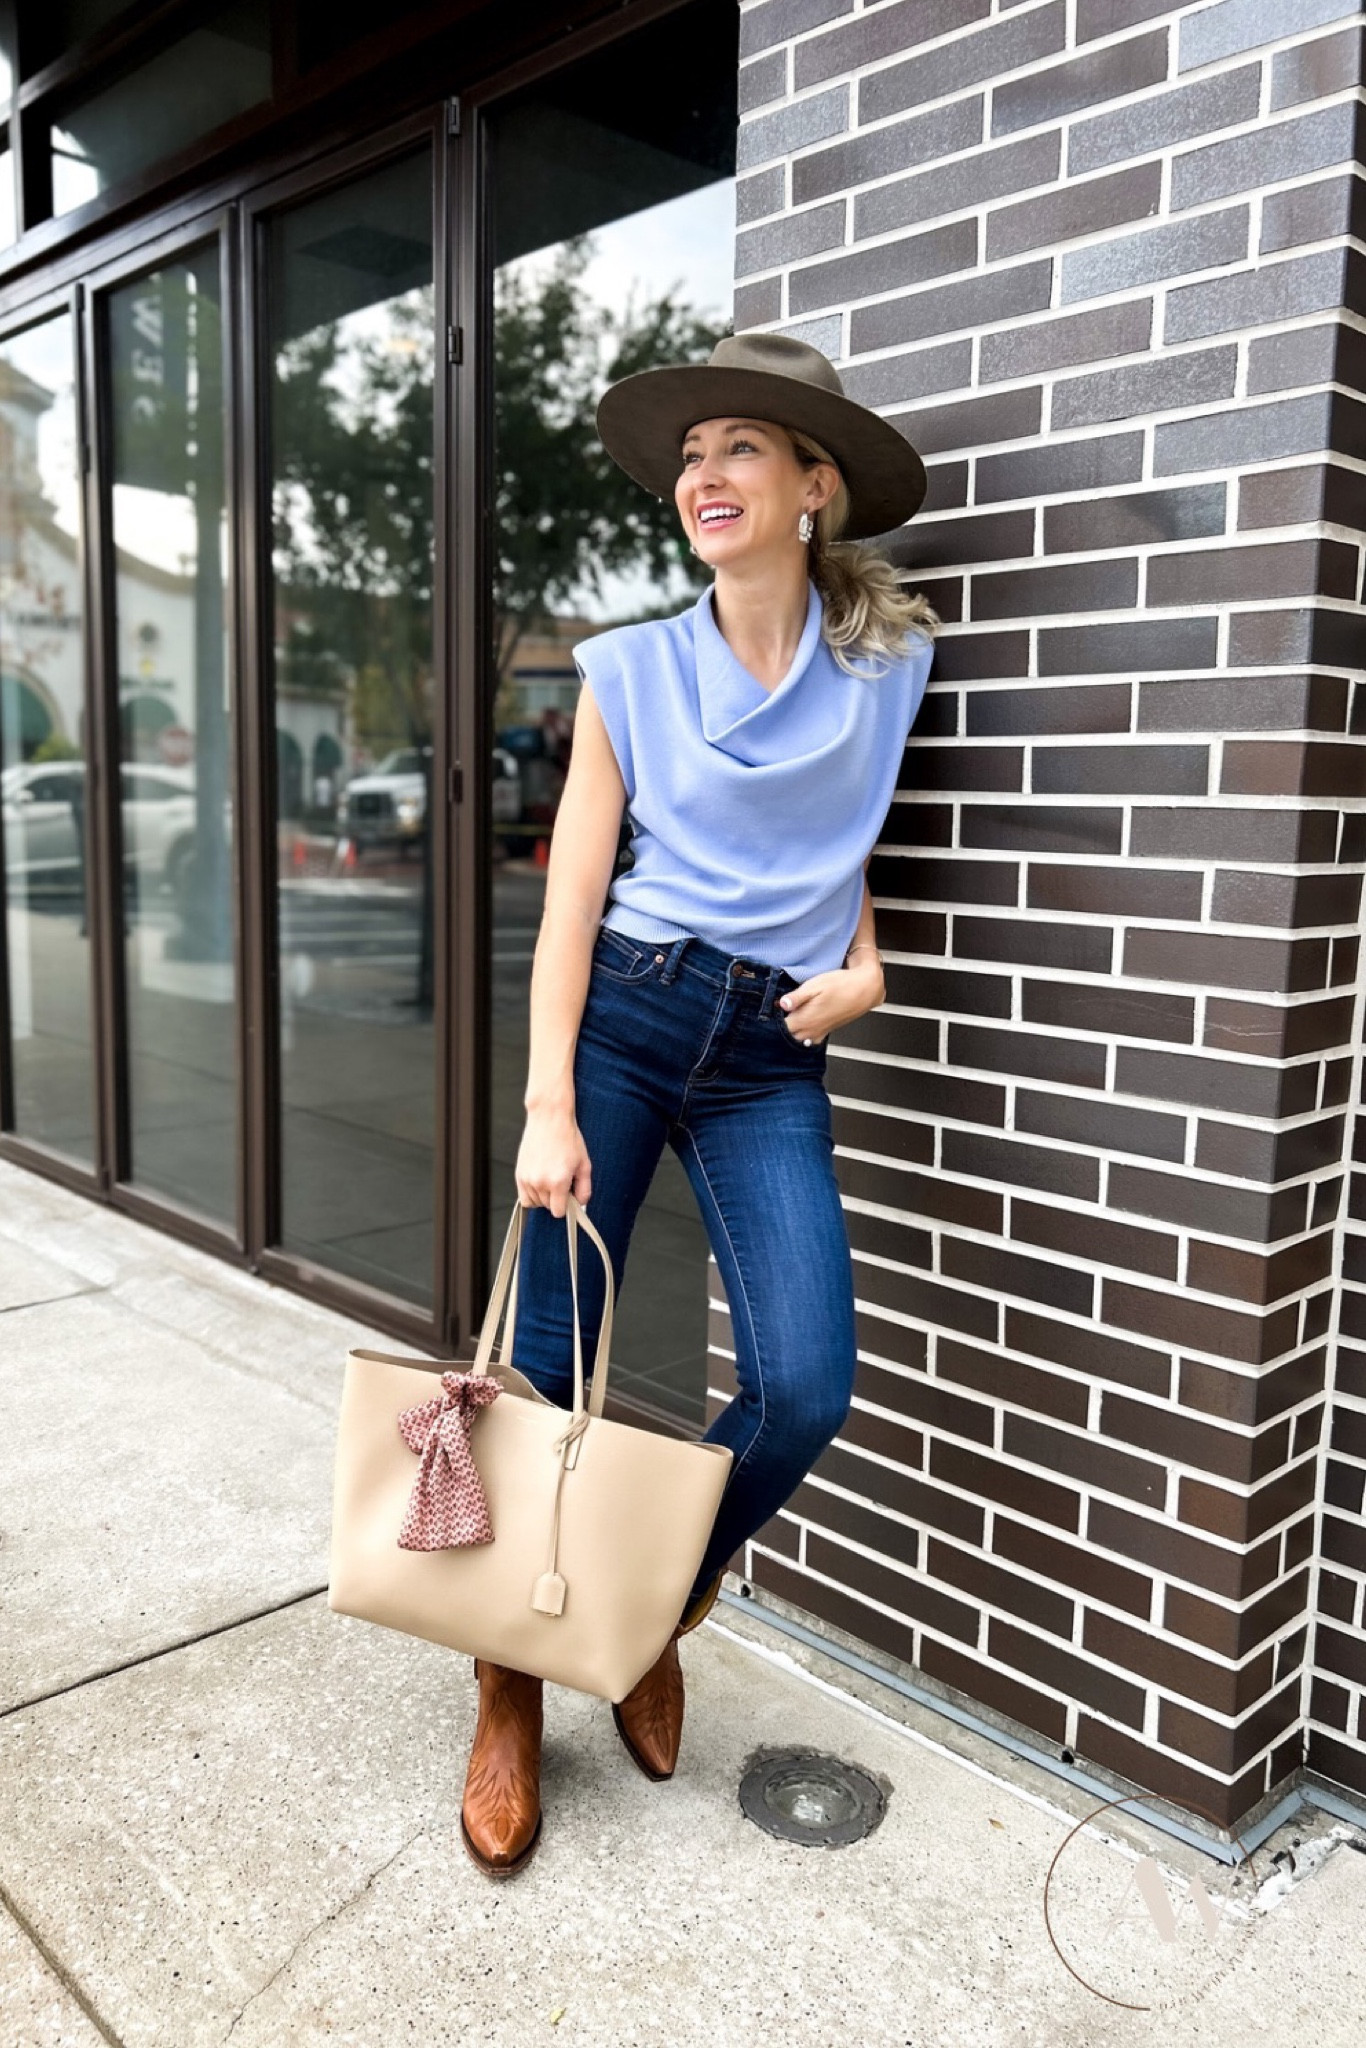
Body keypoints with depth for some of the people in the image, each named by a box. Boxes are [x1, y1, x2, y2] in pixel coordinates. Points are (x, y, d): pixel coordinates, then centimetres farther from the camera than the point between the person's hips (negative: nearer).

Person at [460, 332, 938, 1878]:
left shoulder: (888, 662, 5)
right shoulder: (633, 669, 2)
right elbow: (574, 894, -2)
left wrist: (862, 962, 4)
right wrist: (548, 1106, -11)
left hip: (771, 1055, 1)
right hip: (620, 1014, -1)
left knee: (805, 1385, -12)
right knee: (541, 1368, 0)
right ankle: (511, 1690, 24)